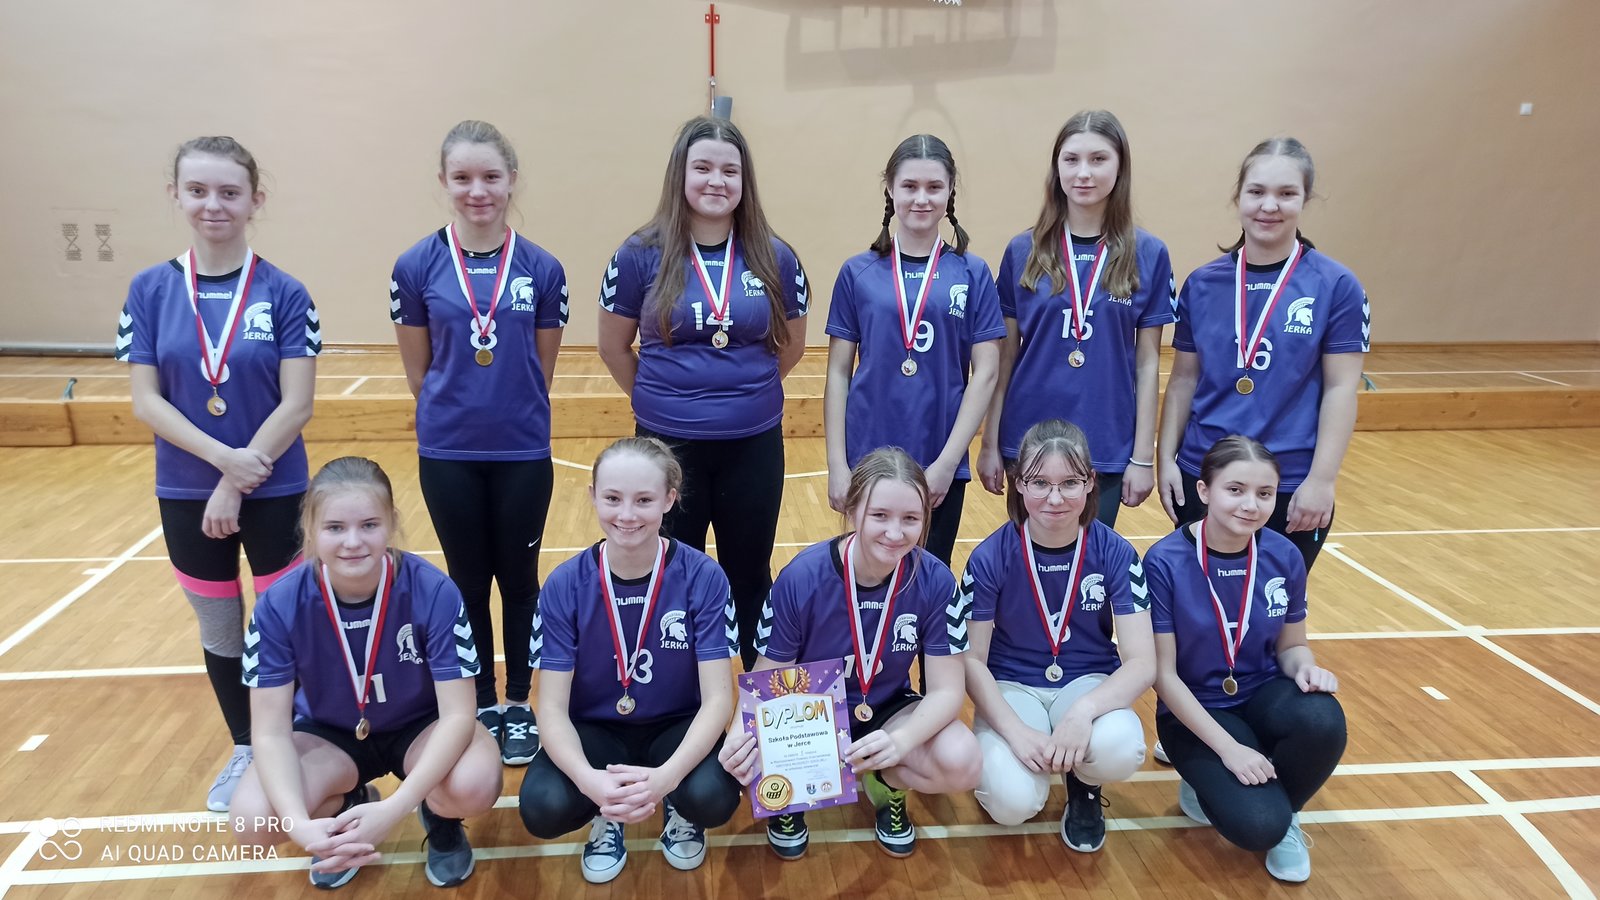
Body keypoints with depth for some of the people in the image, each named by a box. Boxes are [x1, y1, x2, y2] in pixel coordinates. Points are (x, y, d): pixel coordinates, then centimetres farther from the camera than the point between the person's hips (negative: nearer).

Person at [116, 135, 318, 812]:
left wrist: (236, 484, -16)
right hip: (185, 493, 3)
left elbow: (296, 406, -13)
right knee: (219, 630, 16)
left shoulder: (284, 294, -8)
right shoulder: (150, 290, -2)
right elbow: (146, 402, -5)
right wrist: (222, 456, -19)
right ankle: (244, 749, 36)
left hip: (276, 493, -2)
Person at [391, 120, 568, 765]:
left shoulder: (541, 269, -4)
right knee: (468, 584, 13)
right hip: (448, 456, 0)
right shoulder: (417, 267, -5)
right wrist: (459, 413, 11)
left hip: (523, 453, 0)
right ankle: (482, 707, 30)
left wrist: (512, 415, 10)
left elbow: (543, 368, 5)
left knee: (518, 582, 11)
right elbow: (417, 370, 4)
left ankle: (519, 708, 29)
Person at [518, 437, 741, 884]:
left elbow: (717, 699, -19)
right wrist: (590, 779, -35)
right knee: (543, 807, -29)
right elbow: (552, 707, -14)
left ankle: (679, 809, 8)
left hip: (677, 727, 0)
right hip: (594, 730, 1)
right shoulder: (565, 585, -15)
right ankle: (606, 818, 9)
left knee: (714, 797, -31)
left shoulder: (703, 578, -18)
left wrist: (665, 776, -36)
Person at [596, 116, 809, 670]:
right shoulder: (641, 255, -6)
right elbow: (613, 348, 4)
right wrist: (665, 400, 10)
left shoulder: (774, 258, -1)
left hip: (753, 445, 1)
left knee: (749, 579, 15)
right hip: (668, 445, -1)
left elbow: (792, 344, 12)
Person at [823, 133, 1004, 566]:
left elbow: (985, 373, -2)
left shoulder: (972, 273, 1)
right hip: (867, 461, 0)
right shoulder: (858, 272, 2)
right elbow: (839, 372, 2)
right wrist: (837, 464, -3)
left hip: (941, 465, 0)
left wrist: (947, 461, -10)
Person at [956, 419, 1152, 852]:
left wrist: (1084, 710, -33)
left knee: (1120, 749, -33)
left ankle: (1084, 785, 5)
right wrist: (1015, 731, -24)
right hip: (1011, 686, -1)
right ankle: (998, 764, 11)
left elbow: (1142, 664, -15)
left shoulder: (1116, 553, -12)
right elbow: (972, 660, -9)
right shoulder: (990, 557, -15)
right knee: (1013, 801, -27)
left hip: (1088, 682, 1)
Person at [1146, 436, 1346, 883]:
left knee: (1323, 720, -31)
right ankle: (1210, 785, 12)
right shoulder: (1165, 562, -19)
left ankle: (1284, 811, 2)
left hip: (1263, 696, 4)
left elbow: (1290, 645, 7)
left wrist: (1305, 668, -17)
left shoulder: (1285, 558, -7)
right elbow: (1163, 673, -15)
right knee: (1257, 825, -25)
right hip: (1194, 711, -4)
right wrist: (1228, 748, -19)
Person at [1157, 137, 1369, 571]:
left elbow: (1341, 389, -6)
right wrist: (1166, 459, 3)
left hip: (1290, 486, -2)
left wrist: (1321, 480, -10)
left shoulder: (1335, 286, -5)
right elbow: (1184, 379, 7)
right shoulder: (1202, 284, 3)